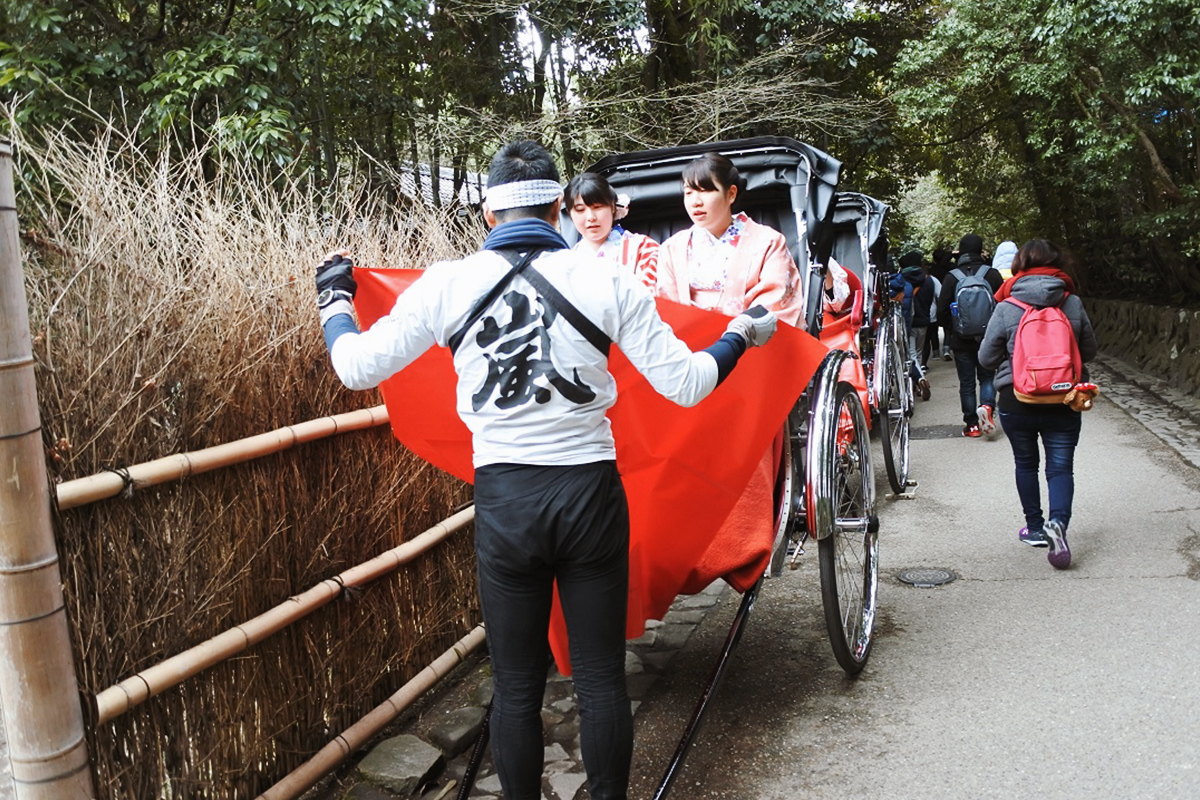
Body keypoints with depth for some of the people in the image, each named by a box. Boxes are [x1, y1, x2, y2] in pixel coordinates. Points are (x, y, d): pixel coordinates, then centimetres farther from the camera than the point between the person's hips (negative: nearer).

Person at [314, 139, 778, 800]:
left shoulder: (446, 284, -3)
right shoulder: (607, 282, -4)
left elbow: (357, 367, 4)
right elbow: (684, 384, -1)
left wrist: (333, 298, 23)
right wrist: (743, 335, 18)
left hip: (503, 502, 0)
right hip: (592, 496, 0)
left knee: (516, 685, 14)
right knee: (601, 677, 13)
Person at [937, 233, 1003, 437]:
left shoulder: (951, 277, -6)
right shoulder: (992, 274, -5)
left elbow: (942, 311, -5)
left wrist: (951, 330, 13)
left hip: (961, 339, 0)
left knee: (967, 382, 7)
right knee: (987, 377, 13)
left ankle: (972, 425, 7)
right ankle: (987, 406, -14)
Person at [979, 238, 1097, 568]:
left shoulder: (1006, 308, -9)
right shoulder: (1073, 303, -4)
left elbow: (986, 358, -3)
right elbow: (1089, 351, 7)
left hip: (1016, 400, 0)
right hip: (1063, 401, 0)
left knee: (1025, 464, 16)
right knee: (1061, 467, 3)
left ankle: (1035, 526, 24)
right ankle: (1058, 521, -20)